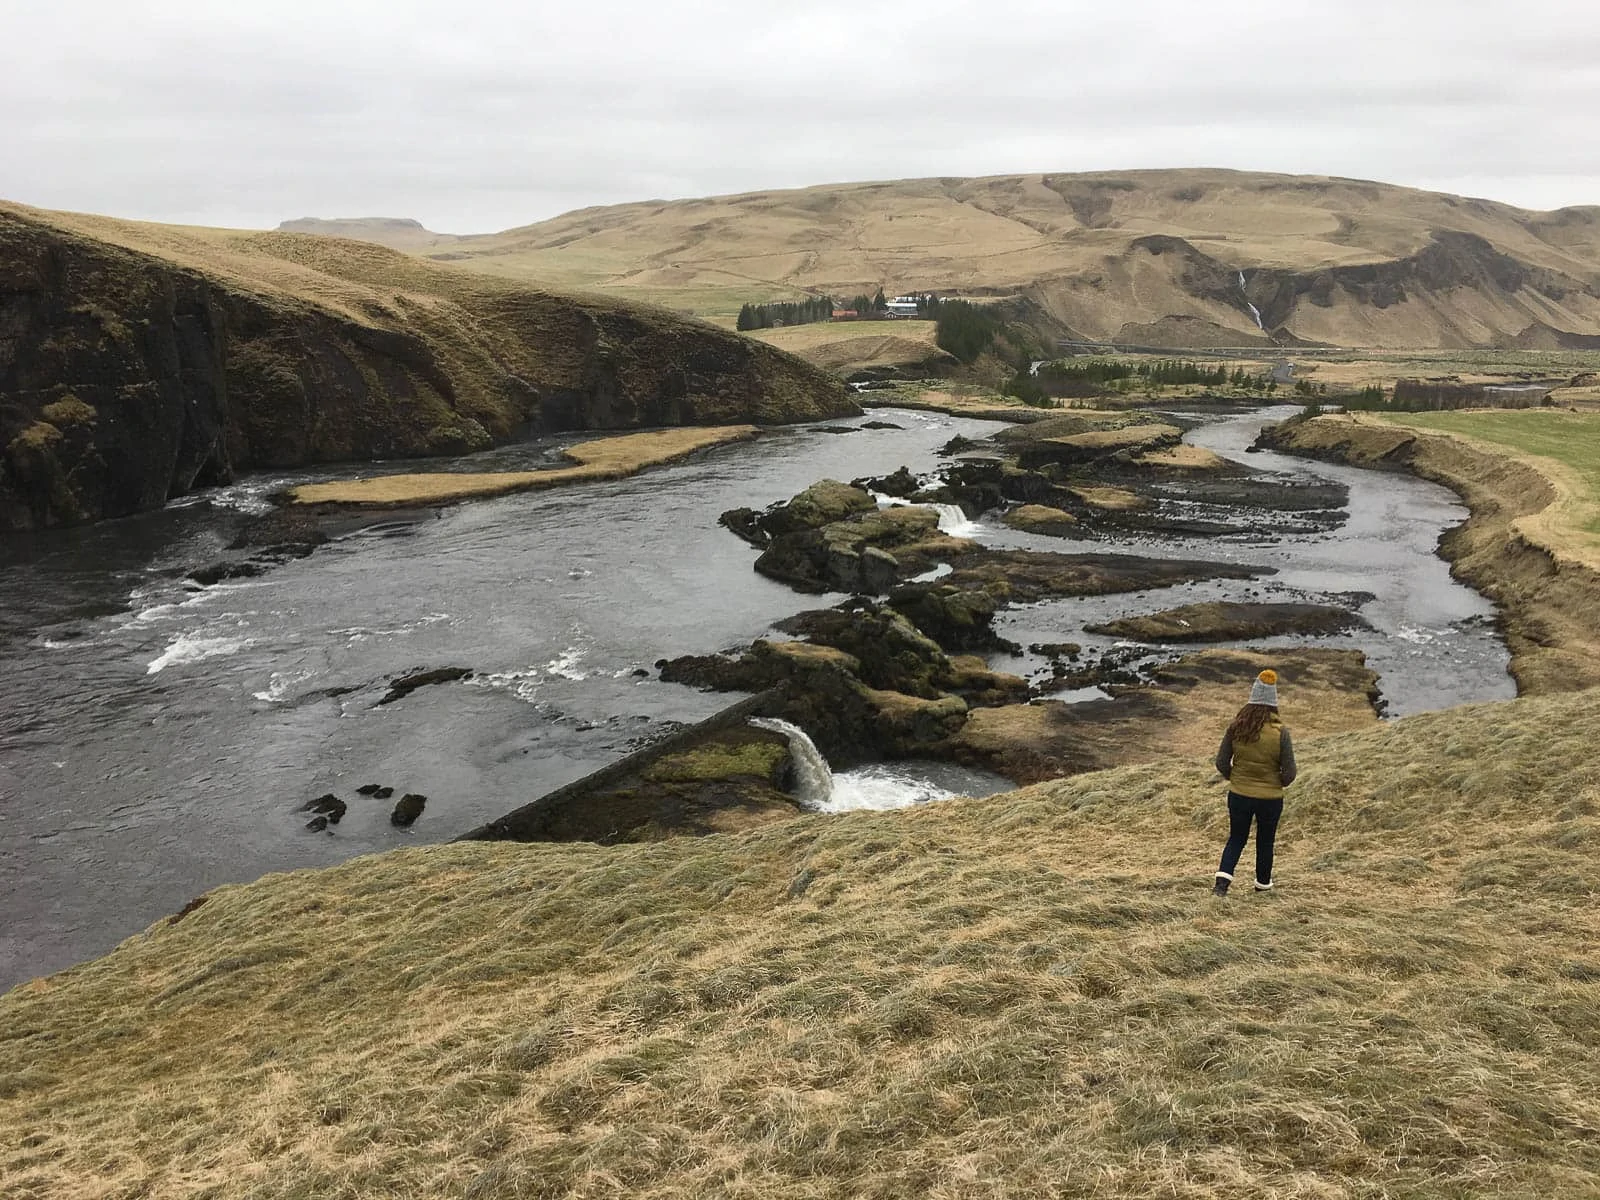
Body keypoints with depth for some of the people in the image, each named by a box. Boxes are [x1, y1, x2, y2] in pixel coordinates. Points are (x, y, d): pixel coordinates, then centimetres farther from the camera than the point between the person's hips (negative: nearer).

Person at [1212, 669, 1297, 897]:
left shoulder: (1236, 727, -11)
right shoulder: (1280, 732, -17)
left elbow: (1221, 762, -4)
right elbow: (1289, 772, -13)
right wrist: (1279, 783, 9)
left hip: (1239, 795, 1)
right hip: (1270, 798, -1)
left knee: (1236, 838, 17)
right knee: (1265, 842, 21)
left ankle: (1222, 881, 0)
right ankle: (1262, 883, 37)